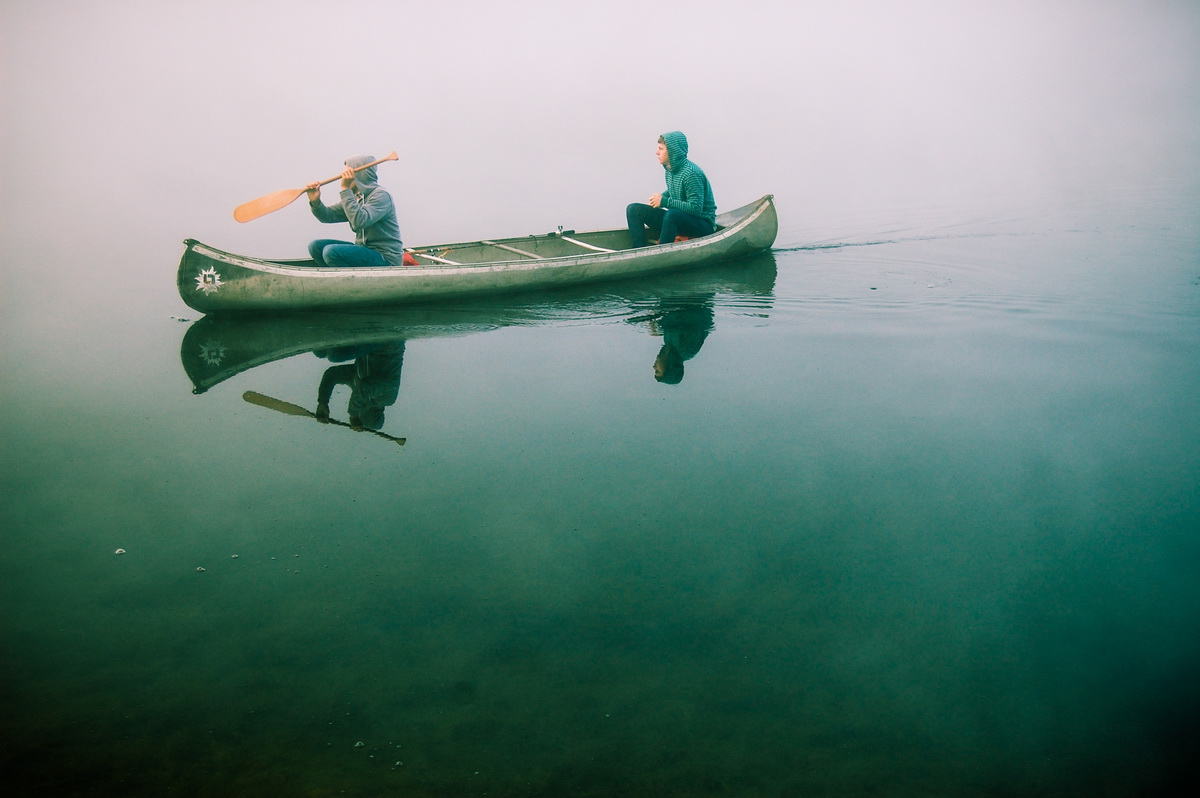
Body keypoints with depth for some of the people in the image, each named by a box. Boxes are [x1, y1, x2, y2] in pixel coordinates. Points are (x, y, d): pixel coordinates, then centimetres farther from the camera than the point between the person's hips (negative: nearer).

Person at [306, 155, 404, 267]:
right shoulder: (354, 197, 13)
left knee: (331, 251, -25)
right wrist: (315, 202, -12)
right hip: (364, 250, 9)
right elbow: (329, 215, 8)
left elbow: (359, 221, -30)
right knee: (315, 246, 3)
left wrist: (345, 189, -27)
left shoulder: (381, 196, -15)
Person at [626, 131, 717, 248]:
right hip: (676, 221, 8)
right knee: (634, 209, -2)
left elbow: (696, 208, -26)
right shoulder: (669, 170, 4)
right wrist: (661, 197, -1)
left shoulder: (691, 173, -21)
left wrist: (665, 202, -22)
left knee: (672, 213, -40)